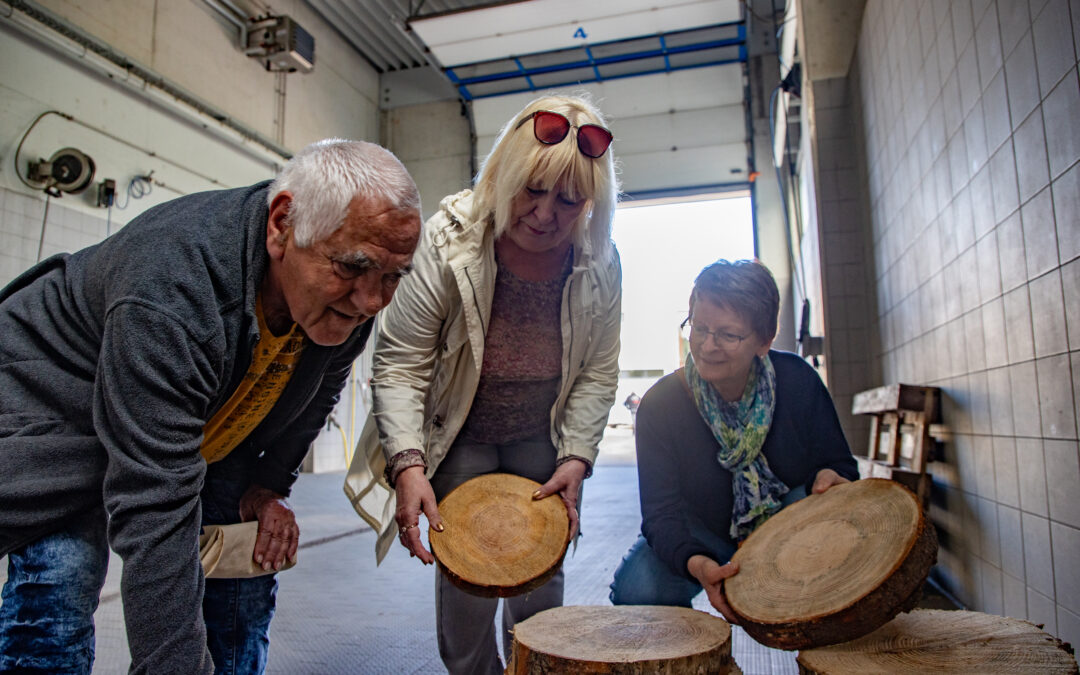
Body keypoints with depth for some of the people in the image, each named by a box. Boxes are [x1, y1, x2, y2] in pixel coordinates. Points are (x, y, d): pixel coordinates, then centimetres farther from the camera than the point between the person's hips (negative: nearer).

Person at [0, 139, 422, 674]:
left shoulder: (350, 299, -21)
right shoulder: (171, 286, -42)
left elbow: (312, 398, 1)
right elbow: (156, 508, -43)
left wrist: (268, 484, -7)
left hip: (207, 426, 6)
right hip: (61, 404, -5)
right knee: (58, 598, -19)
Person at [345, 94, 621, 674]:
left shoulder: (599, 262, -14)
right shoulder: (449, 241, -24)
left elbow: (598, 373, -4)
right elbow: (399, 363, -20)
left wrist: (575, 458, -12)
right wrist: (408, 463, -29)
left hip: (541, 440, 3)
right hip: (459, 438, -2)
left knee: (540, 584, 10)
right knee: (465, 585, 0)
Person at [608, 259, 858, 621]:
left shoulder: (796, 379, -15)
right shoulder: (661, 404, -21)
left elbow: (839, 464, -4)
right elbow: (661, 511, -24)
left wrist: (828, 478, -31)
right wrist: (694, 562, -46)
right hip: (701, 534, -1)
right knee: (635, 590, -27)